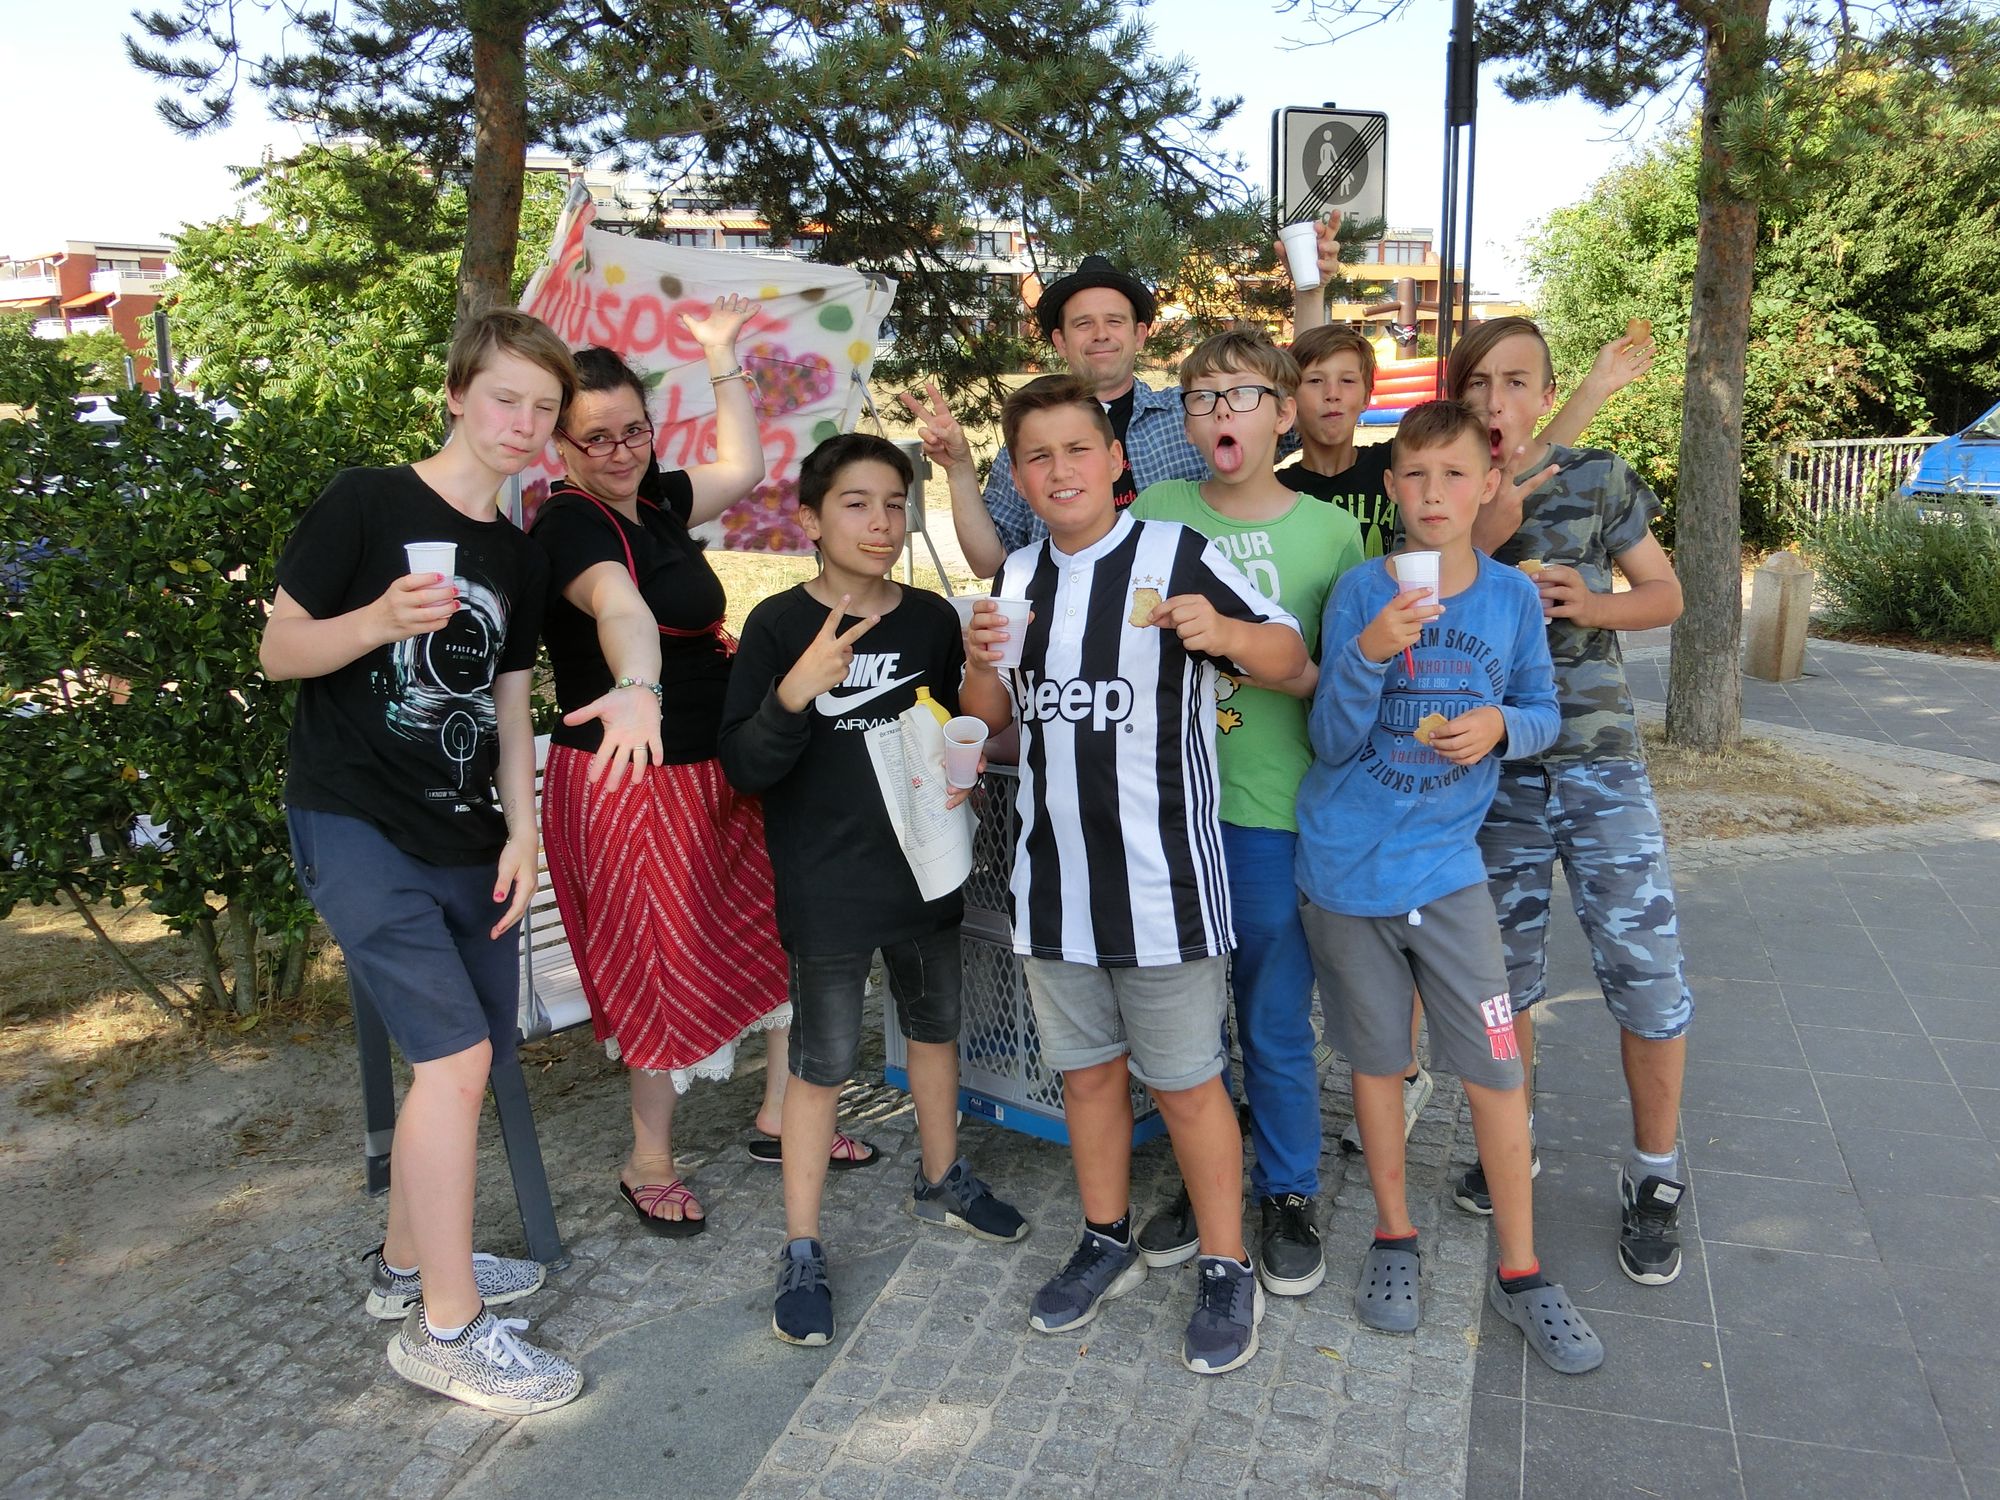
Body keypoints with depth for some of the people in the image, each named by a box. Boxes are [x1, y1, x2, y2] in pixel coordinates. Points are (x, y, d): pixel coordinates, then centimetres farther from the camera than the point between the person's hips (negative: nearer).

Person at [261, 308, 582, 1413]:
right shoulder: (366, 505, -6)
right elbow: (279, 649, -5)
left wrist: (521, 832, 3)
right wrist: (382, 619, -24)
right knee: (456, 1053, -14)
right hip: (355, 825, -7)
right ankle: (446, 1327, 0)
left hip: (466, 841, 7)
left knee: (465, 1056, 11)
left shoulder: (518, 559, 12)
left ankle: (407, 1262, 32)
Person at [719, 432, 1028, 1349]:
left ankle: (941, 1181, 45)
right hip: (824, 888, -5)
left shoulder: (931, 619, 1)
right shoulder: (778, 625, -12)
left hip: (926, 871, 5)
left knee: (935, 1027, 21)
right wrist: (794, 693, -33)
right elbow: (744, 767, -16)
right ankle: (802, 1251, 22)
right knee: (820, 1065, 5)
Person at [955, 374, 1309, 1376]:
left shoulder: (1177, 554, -8)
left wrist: (1224, 633, -27)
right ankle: (1107, 1245, 37)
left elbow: (1289, 657, -6)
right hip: (1053, 879, 6)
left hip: (1162, 879, -5)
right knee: (1086, 1069, 18)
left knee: (1186, 1081, 6)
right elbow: (994, 717, 15)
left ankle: (1227, 1271, 25)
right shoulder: (1019, 576, 8)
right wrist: (979, 663, -7)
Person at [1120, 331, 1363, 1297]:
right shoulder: (1155, 512, 4)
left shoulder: (1330, 530, 0)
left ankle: (1289, 1196, 29)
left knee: (1276, 1023, 8)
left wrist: (1304, 676, -14)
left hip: (1273, 812, -2)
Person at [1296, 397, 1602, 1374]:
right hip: (1348, 867, -1)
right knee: (1378, 1058, 14)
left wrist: (1501, 726, -16)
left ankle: (1520, 1273, 21)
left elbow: (1542, 711, 7)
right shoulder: (1361, 593, -9)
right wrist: (1369, 654, -29)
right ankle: (1394, 1236, 33)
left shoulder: (1512, 597, -2)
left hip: (1447, 866, 1)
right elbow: (1331, 744, -11)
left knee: (1495, 1067, 2)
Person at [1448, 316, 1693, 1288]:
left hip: (1599, 765, -1)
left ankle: (1653, 1174, 17)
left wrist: (1592, 604, -13)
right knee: (1504, 970, 12)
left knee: (1647, 973, -3)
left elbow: (1665, 595, 7)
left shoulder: (1597, 478, 0)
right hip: (1490, 769, 1)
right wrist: (1490, 529, -20)